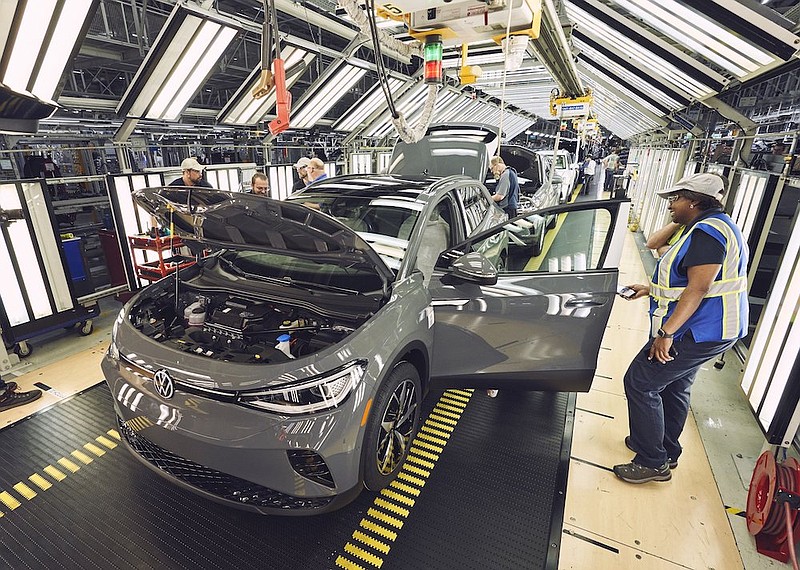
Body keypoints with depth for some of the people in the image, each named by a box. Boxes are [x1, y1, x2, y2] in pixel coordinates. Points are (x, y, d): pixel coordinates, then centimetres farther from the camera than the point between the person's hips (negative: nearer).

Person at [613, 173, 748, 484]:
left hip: (697, 332, -11)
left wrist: (666, 332, -30)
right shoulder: (709, 227, 15)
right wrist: (651, 289, 21)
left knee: (640, 383, -6)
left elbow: (698, 288, -29)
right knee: (673, 388, 21)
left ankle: (652, 463, 6)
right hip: (707, 330, 11)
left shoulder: (708, 231, -20)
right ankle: (667, 452, 37)